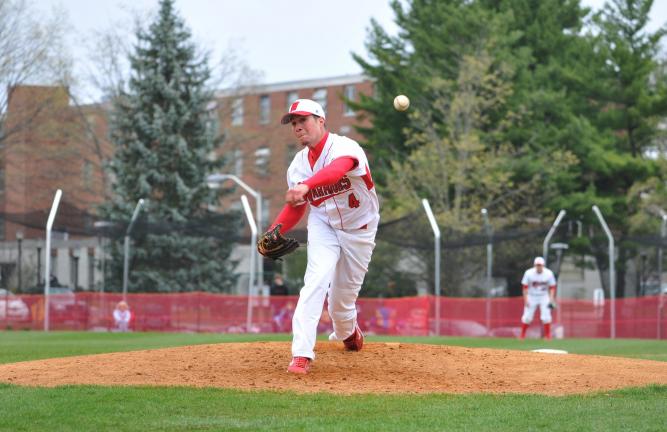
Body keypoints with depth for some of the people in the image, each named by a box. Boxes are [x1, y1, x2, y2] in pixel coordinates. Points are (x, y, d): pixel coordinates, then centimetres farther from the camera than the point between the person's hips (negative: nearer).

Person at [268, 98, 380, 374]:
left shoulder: (344, 147, -26)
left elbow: (337, 170, -50)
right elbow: (295, 207, 5)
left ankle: (347, 331, 44)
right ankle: (302, 354, -27)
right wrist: (276, 230, -15)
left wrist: (307, 185, -69)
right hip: (323, 225, 3)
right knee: (317, 281, -21)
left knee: (344, 294, 7)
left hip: (360, 230, -3)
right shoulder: (298, 165, -6)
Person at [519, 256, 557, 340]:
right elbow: (525, 287, -9)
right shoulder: (529, 273, -14)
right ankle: (522, 335, 8)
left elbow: (552, 287, -4)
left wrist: (551, 300, -12)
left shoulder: (549, 273, -11)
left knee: (546, 316, -8)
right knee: (527, 316, -4)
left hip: (544, 297, 1)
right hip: (531, 297, -1)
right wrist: (526, 300, -14)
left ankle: (548, 335, 3)